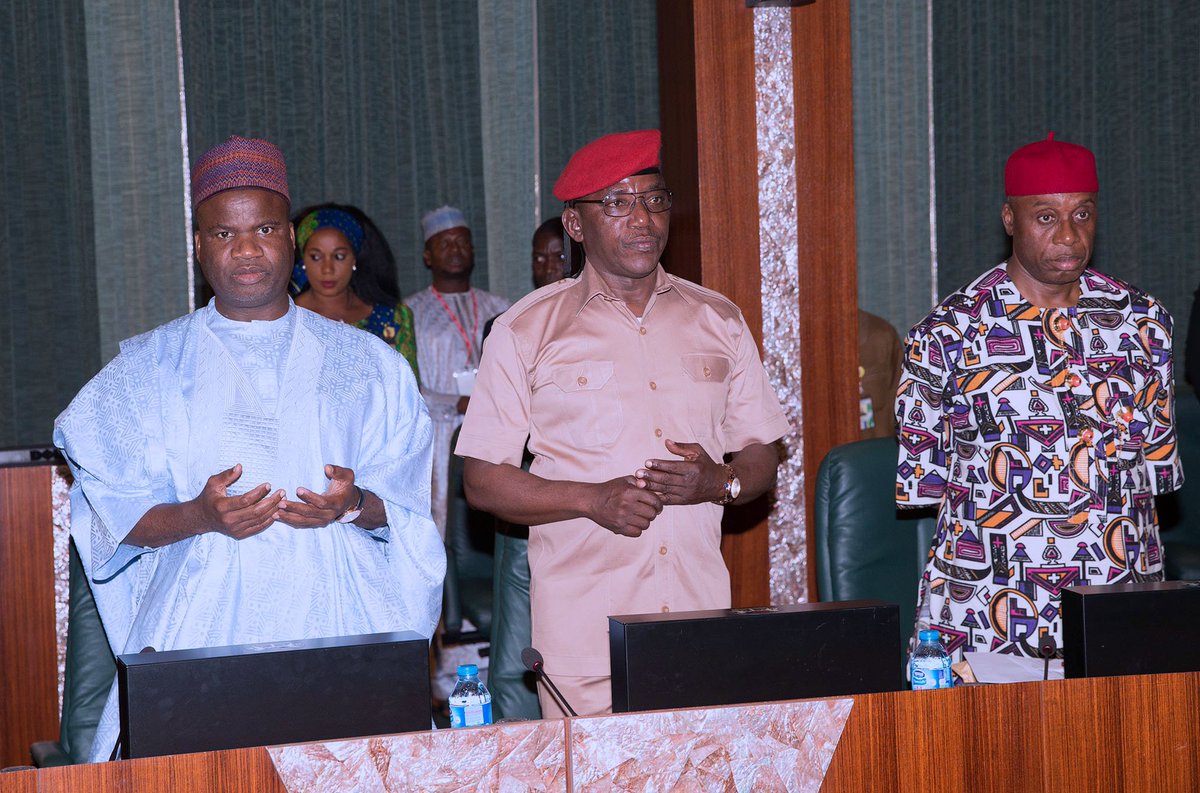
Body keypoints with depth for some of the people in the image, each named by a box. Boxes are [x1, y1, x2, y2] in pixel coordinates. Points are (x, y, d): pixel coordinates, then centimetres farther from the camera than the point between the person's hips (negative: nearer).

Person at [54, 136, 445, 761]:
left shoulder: (364, 362, 13)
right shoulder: (149, 368, 11)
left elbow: (406, 507, 10)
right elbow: (117, 518, 5)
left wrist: (356, 504, -11)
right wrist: (201, 516, -13)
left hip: (335, 627, 1)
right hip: (202, 633, -1)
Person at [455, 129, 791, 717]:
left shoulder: (718, 321, 12)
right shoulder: (526, 332, 2)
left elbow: (762, 460, 16)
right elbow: (483, 481, 0)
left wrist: (717, 482, -7)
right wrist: (594, 499, -14)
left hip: (702, 610, 3)